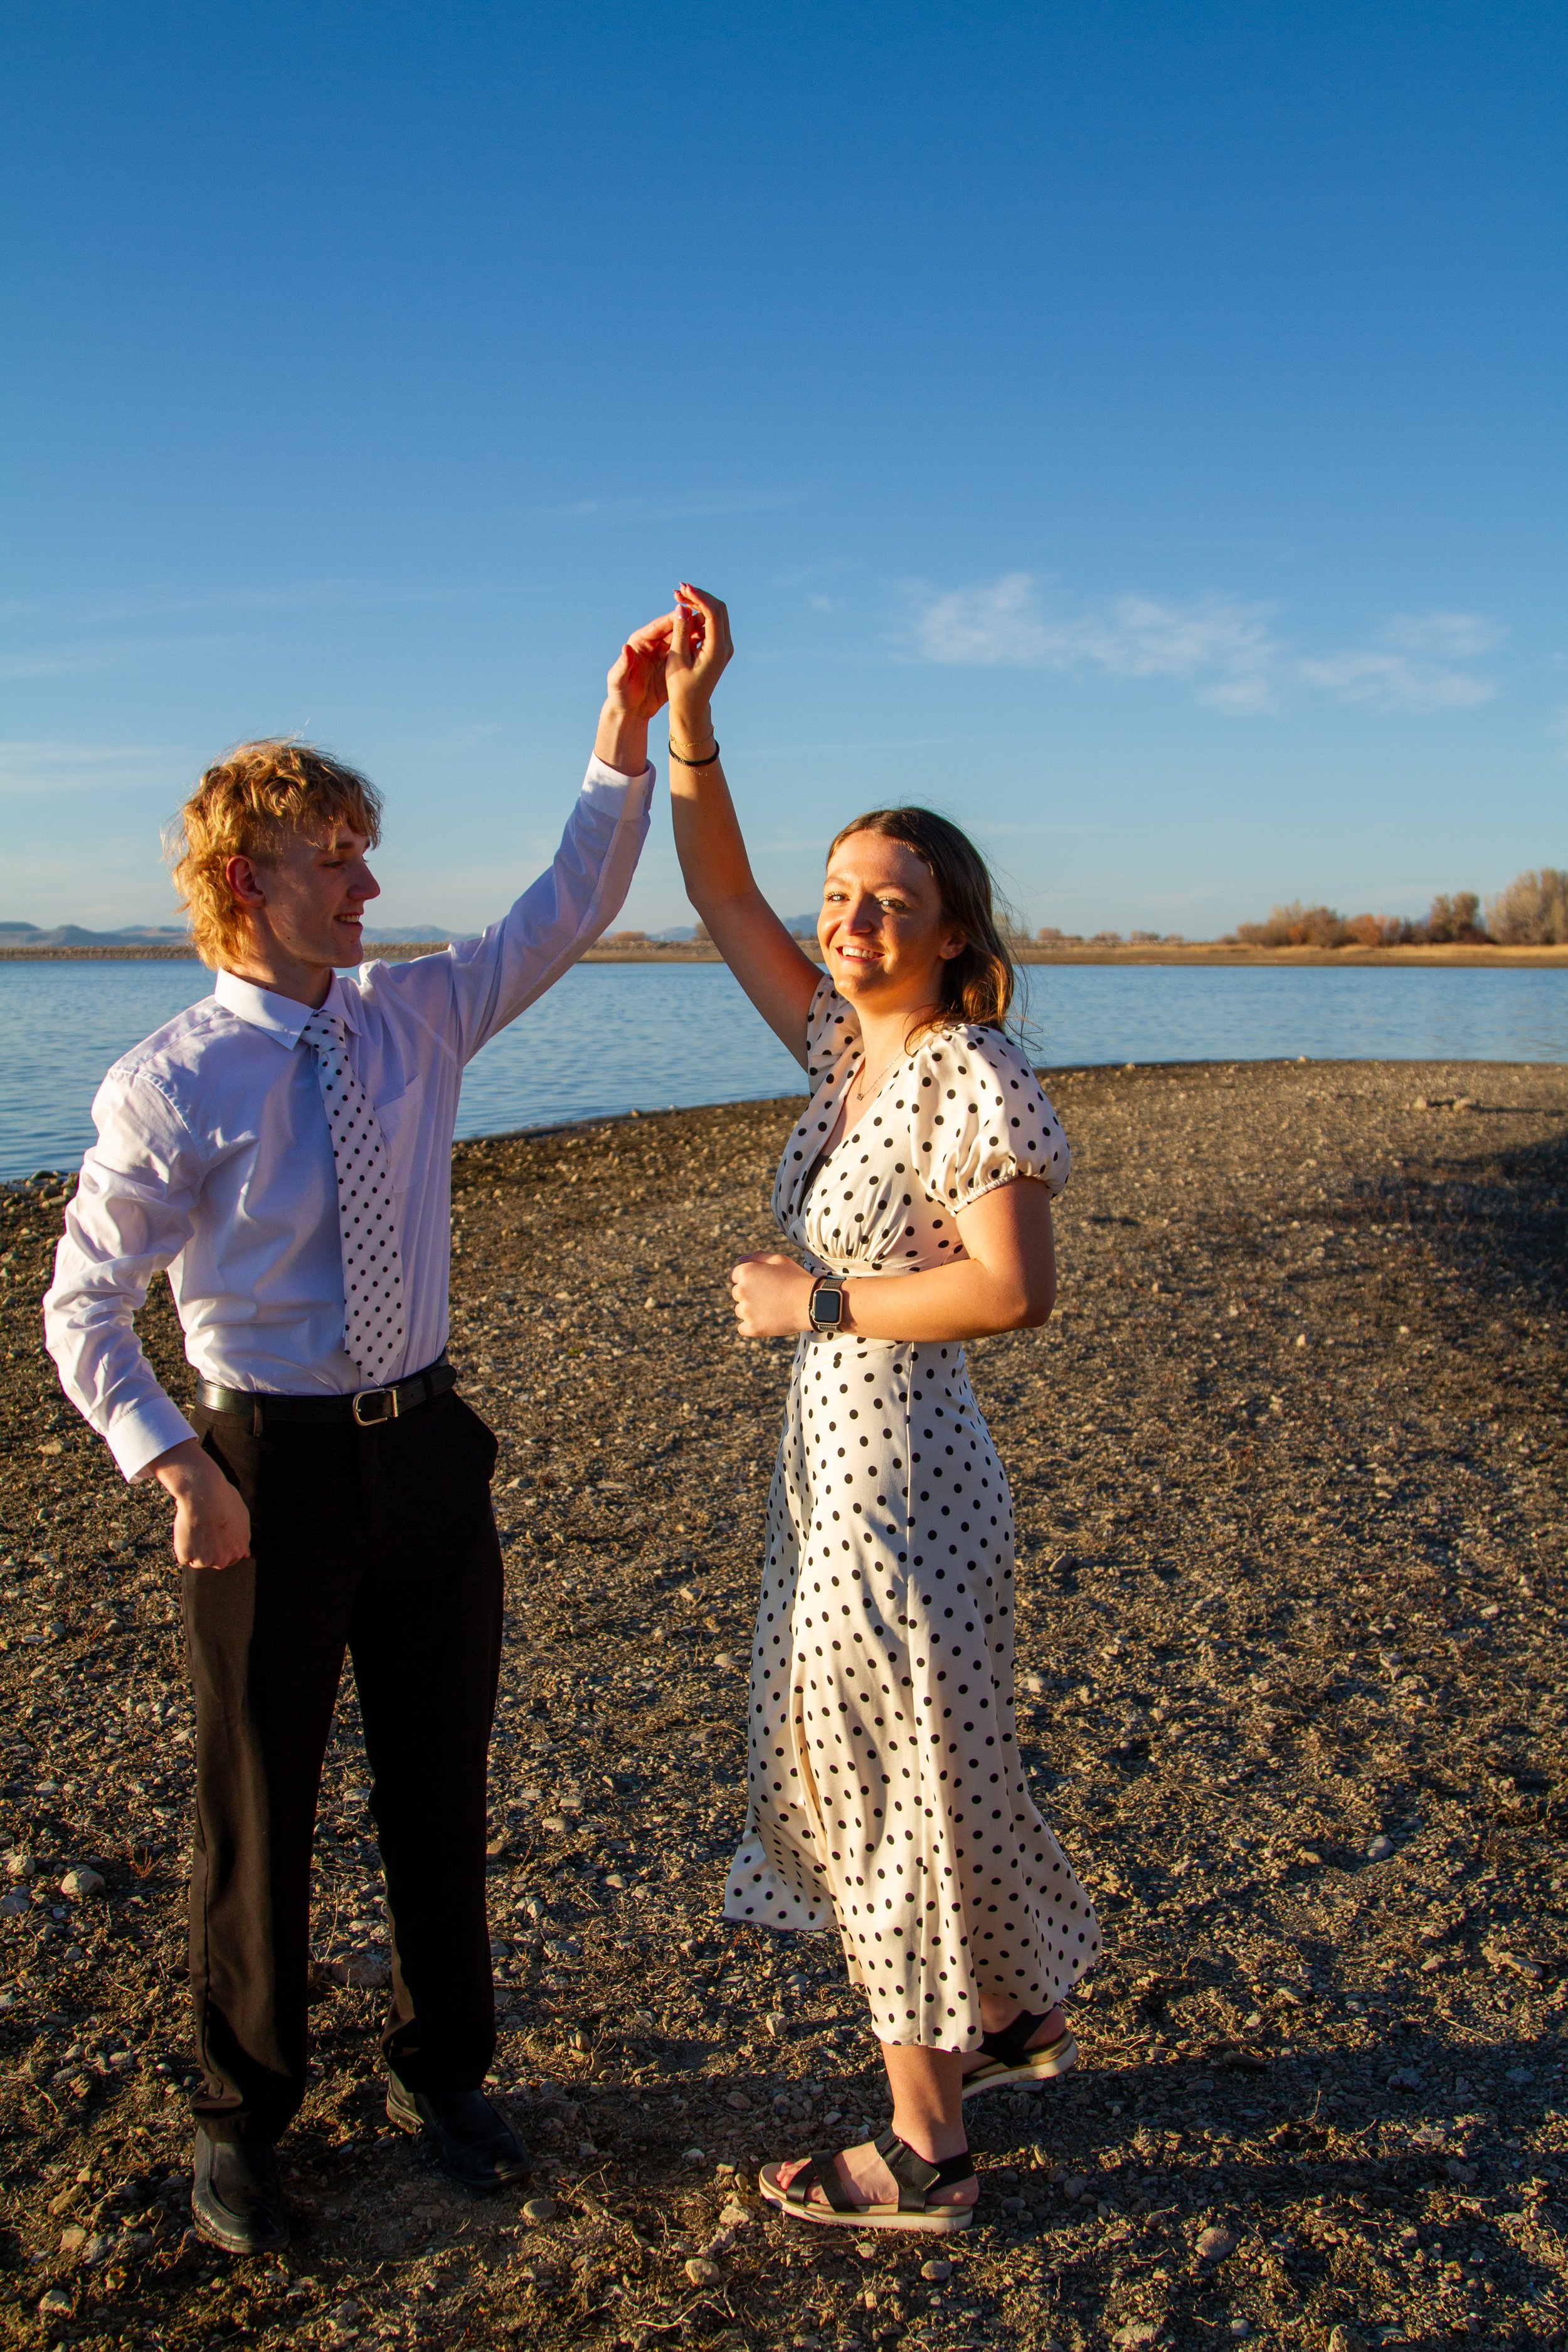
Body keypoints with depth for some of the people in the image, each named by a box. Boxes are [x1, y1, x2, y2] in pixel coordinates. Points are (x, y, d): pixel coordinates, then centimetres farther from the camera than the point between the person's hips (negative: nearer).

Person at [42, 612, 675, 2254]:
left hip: (425, 1444, 5)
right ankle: (241, 2117, 36)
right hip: (269, 1461, -4)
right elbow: (82, 1305, -8)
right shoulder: (171, 1087, -13)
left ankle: (438, 2068, 41)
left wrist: (626, 736, -10)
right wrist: (174, 1465, -20)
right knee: (258, 1799, 12)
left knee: (440, 1780, 17)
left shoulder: (415, 1018, 1)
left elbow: (568, 910, 1)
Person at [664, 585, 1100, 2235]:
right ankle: (1017, 2020, 46)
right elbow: (720, 894, 8)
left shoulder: (974, 1075, -18)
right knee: (882, 1776, 23)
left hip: (898, 1483, -9)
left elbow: (1019, 1290, -26)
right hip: (837, 1467, 9)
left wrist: (816, 1305, -19)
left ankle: (926, 2158, 25)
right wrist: (686, 717, -2)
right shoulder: (845, 1044, 5)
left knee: (909, 1796, 5)